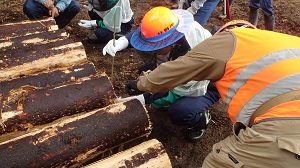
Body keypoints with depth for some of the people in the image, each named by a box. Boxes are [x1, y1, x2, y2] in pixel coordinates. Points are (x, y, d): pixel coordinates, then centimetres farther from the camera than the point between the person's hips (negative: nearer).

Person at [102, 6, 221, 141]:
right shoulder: (164, 32, -24)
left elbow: (183, 92, -31)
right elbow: (139, 33, -7)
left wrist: (145, 99, -33)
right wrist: (122, 41, -28)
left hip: (207, 85, -6)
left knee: (179, 112, -32)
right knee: (145, 70, -12)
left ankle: (202, 118, 3)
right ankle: (171, 99, 12)